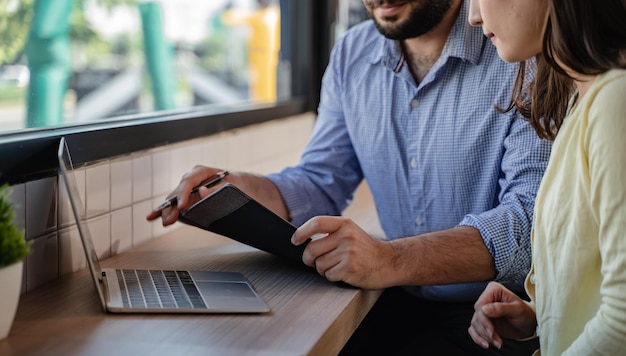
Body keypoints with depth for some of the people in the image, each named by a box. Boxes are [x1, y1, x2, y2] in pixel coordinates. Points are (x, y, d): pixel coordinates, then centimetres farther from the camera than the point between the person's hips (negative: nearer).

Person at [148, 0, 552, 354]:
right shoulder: (352, 54, 7)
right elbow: (322, 183, 10)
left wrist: (391, 260, -37)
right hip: (401, 302, 5)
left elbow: (533, 218, -23)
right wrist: (233, 188, -11)